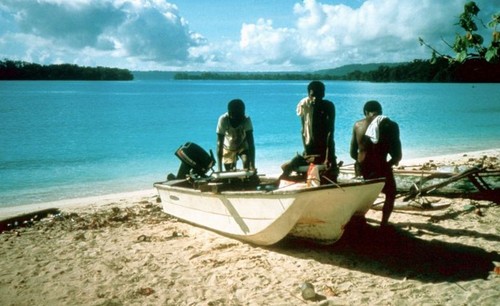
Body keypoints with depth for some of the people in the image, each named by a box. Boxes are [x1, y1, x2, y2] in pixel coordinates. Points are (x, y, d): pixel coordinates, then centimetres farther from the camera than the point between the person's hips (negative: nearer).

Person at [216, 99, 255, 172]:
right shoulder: (223, 120, -33)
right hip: (228, 148, 0)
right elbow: (219, 144, -34)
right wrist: (220, 169, -39)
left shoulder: (246, 120, -31)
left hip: (243, 146, 0)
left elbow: (251, 144, -34)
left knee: (247, 165, -24)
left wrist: (252, 165, -44)